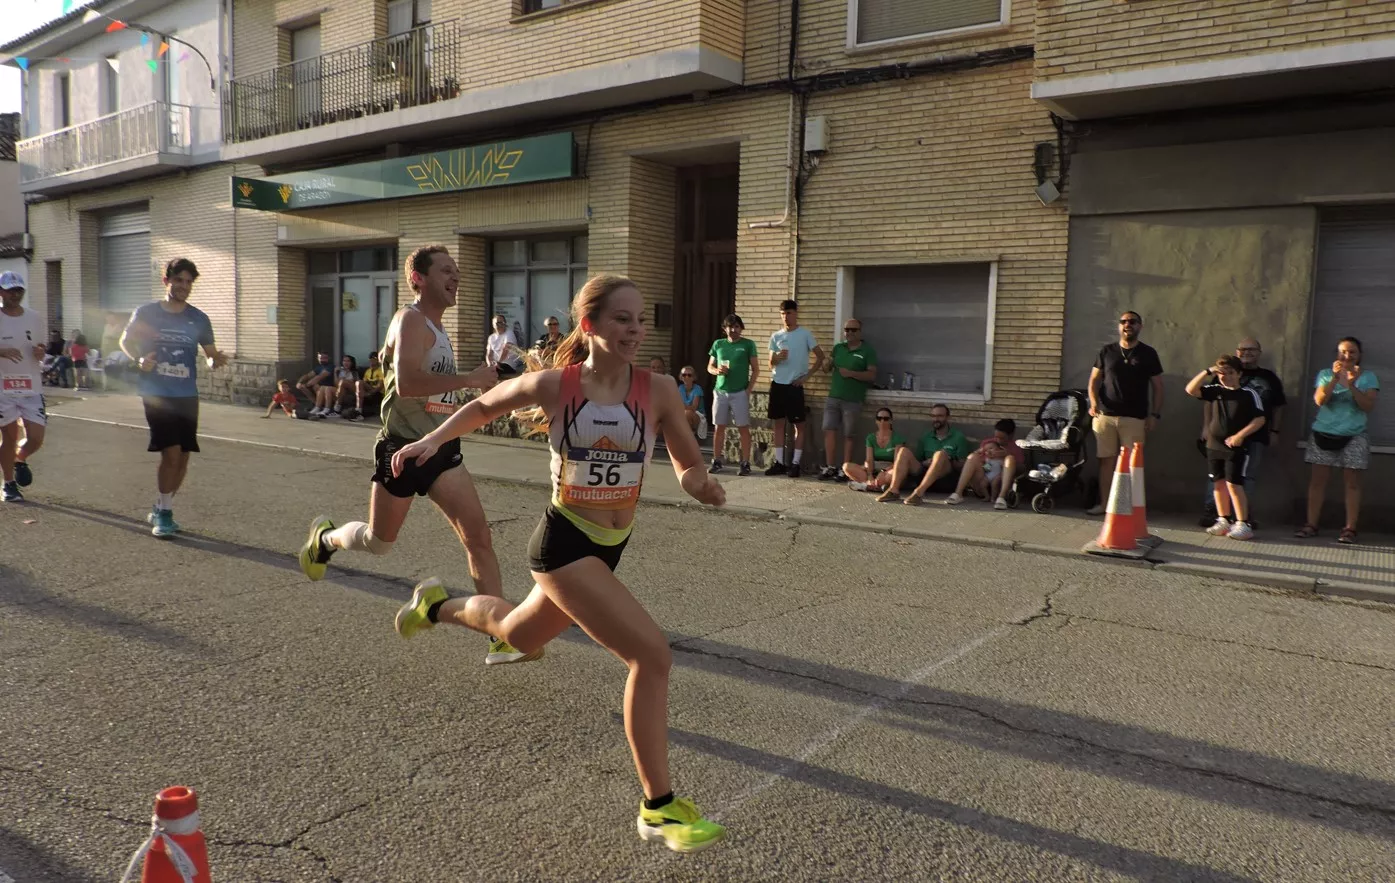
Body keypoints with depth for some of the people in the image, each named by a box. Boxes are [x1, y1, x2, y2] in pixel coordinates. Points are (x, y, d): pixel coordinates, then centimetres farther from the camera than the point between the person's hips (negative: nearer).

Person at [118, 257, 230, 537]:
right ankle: (164, 513, 2)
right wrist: (139, 360, -7)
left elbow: (210, 354, 11)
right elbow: (126, 341, 13)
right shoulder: (146, 313, 0)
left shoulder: (198, 319, 5)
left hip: (187, 396, 3)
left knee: (183, 457, 6)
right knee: (171, 453, -14)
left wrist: (216, 360, -13)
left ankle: (160, 510, 26)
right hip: (157, 394, -3)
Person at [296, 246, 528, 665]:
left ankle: (502, 638, -6)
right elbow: (406, 383, -32)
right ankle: (324, 538, 46)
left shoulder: (437, 326, 14)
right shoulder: (411, 320, -15)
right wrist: (469, 379, -29)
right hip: (403, 448, -7)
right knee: (378, 542, 12)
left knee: (479, 538, -7)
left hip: (441, 449, 7)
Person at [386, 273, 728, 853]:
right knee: (652, 655, -18)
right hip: (565, 541, -5)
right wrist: (435, 440, -1)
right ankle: (658, 808, -2)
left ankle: (437, 606, 61)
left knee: (520, 635, 29)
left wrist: (699, 484, -23)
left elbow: (688, 466, -2)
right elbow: (485, 406, 7)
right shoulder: (553, 384, -12)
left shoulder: (657, 389, -8)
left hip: (612, 544, 5)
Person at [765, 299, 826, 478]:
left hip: (795, 386, -4)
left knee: (799, 425, 0)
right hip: (777, 384, 4)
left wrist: (806, 376, -8)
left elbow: (820, 356, -3)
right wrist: (777, 358, -13)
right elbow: (771, 364, 9)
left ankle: (795, 463, 4)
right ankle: (779, 462, 12)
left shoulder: (805, 334, -3)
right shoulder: (775, 336, 8)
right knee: (778, 423, 6)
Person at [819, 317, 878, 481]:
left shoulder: (867, 351, -2)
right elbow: (829, 366, 23)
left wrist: (851, 373, -18)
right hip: (833, 397, 4)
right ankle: (830, 467, 7)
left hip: (853, 401, -4)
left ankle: (844, 470, 8)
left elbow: (872, 375, -8)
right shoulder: (838, 348, 12)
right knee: (829, 430, -1)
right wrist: (828, 365, -2)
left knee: (848, 435, 2)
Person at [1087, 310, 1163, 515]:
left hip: (1134, 418, -1)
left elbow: (1157, 386, 7)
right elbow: (1094, 380, 9)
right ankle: (1103, 503, 8)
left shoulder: (1148, 354, 6)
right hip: (1105, 415, 1)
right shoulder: (1106, 351, 9)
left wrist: (1155, 414, -2)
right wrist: (1094, 402, -9)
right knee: (1107, 460, 2)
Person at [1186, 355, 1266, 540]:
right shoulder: (1215, 390, 6)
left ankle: (1243, 524, -3)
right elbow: (1191, 390, -2)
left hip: (1237, 447, -5)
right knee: (1219, 483, 9)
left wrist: (1240, 436, -17)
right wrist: (1207, 372, -10)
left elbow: (1259, 420, -7)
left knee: (1233, 484, -9)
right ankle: (1223, 521, 18)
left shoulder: (1250, 393, -5)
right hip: (1214, 445, 5)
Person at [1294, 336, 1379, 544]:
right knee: (1318, 480, 0)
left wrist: (1352, 385, -20)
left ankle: (1350, 528, 1)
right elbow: (1319, 400, -7)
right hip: (1323, 433, 1)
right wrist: (1335, 378, -18)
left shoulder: (1368, 377, 5)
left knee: (1352, 482, -2)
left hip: (1353, 437, -1)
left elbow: (1368, 405, -8)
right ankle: (1311, 525, 3)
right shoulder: (1325, 374, 7)